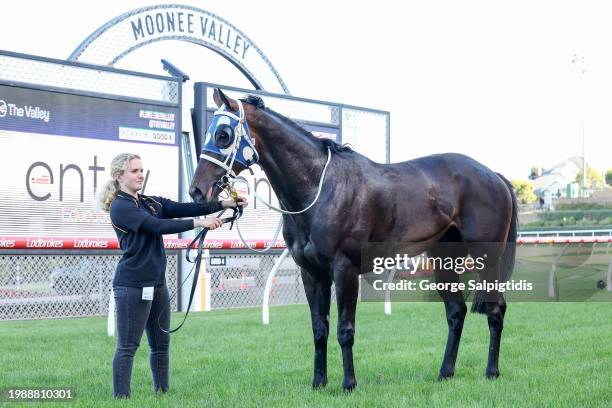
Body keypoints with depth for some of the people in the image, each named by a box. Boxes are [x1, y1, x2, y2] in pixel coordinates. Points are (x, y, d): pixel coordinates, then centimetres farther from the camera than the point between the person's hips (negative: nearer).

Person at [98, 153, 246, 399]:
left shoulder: (152, 202, 13)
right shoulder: (120, 207, -10)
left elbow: (183, 208, 2)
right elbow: (158, 226, -19)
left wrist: (223, 204, -10)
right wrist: (199, 223, -23)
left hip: (157, 283, 8)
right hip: (132, 285, -8)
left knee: (161, 344, 13)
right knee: (127, 347, -5)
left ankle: (162, 393, 22)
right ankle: (121, 397, -1)